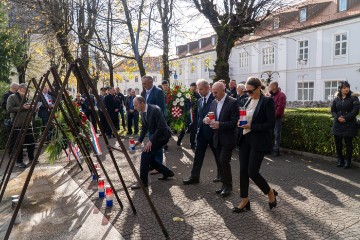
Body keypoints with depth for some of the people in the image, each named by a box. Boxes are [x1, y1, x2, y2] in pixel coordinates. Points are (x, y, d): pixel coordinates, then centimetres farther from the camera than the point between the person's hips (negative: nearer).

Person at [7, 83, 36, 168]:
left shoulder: (26, 98, 16)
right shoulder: (12, 97, -4)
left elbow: (30, 110, 20)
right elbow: (9, 109, -15)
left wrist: (29, 107, -2)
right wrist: (22, 107, -19)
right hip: (17, 125, -6)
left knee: (31, 142, 7)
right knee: (18, 144, -1)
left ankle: (31, 159, 21)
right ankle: (19, 162, 10)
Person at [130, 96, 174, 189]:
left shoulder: (155, 109, -24)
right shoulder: (142, 112, 2)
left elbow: (161, 127, -27)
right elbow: (144, 127, 12)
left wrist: (151, 141, -26)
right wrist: (139, 140, 1)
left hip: (162, 135, -9)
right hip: (154, 136, 9)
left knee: (145, 155, -15)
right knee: (149, 157, 8)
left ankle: (143, 181, -2)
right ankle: (167, 172, 25)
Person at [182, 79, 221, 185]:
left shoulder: (215, 99, -12)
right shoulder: (200, 101, 11)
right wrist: (198, 128, 12)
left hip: (213, 132, -6)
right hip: (201, 132, 6)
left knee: (218, 155, 11)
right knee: (198, 155, 4)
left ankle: (221, 175, 28)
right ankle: (194, 177, 9)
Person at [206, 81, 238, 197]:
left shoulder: (232, 102, -12)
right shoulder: (213, 103, 9)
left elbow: (235, 122, -16)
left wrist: (219, 125, -25)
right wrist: (207, 119, -9)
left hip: (228, 138, -6)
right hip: (217, 138, 7)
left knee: (224, 161, -8)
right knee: (221, 162, 12)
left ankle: (228, 185, 10)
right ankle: (224, 184, 24)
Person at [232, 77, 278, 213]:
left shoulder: (267, 101, -10)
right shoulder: (248, 101, 11)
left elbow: (271, 124, -15)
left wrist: (251, 127, -21)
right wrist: (240, 123, -1)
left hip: (258, 141, -7)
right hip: (244, 140, 7)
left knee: (252, 172, -5)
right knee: (243, 171, 7)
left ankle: (270, 192, 23)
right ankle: (244, 200, 21)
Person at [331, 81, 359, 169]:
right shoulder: (336, 99, 9)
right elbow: (333, 110, 8)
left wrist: (346, 118, -17)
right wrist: (337, 117, -11)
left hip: (349, 124, -3)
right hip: (338, 124, 4)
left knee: (348, 143, 2)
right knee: (338, 143, 8)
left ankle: (347, 161, 12)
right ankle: (340, 160, 23)